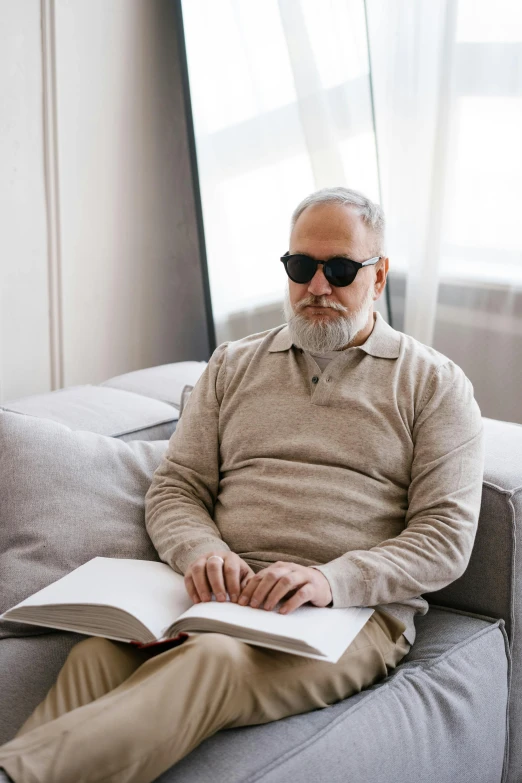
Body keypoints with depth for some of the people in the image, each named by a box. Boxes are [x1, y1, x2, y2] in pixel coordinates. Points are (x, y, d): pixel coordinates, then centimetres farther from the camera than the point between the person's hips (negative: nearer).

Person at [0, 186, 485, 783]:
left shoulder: (435, 385, 10)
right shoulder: (234, 365, 21)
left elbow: (447, 535, 1)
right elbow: (174, 487, 16)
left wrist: (332, 581, -16)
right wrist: (202, 553, -8)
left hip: (357, 611, -3)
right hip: (225, 595, 4)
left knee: (217, 659, -37)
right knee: (97, 654, -30)